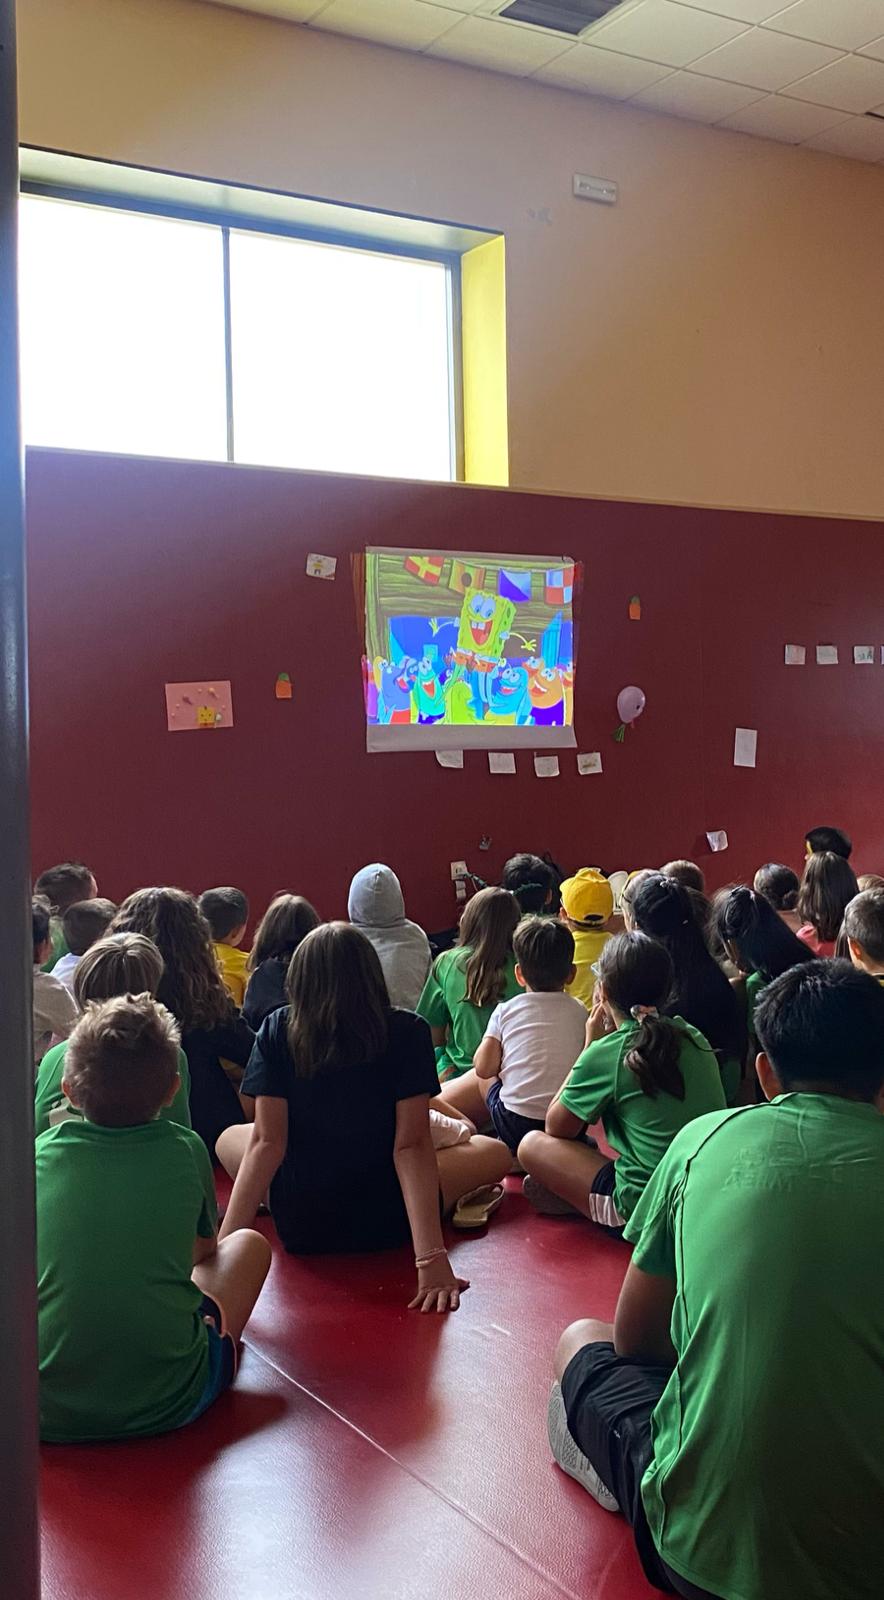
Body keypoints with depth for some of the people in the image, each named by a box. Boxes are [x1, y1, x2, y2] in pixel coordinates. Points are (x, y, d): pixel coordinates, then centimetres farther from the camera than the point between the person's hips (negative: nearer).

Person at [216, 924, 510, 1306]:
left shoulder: (277, 1031, -9)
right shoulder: (407, 1032, -12)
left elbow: (266, 1142, -13)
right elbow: (411, 1145, -19)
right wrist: (431, 1257, -21)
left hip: (298, 1228, -1)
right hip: (386, 1225, 1)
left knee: (229, 1140, 28)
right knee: (493, 1152, 23)